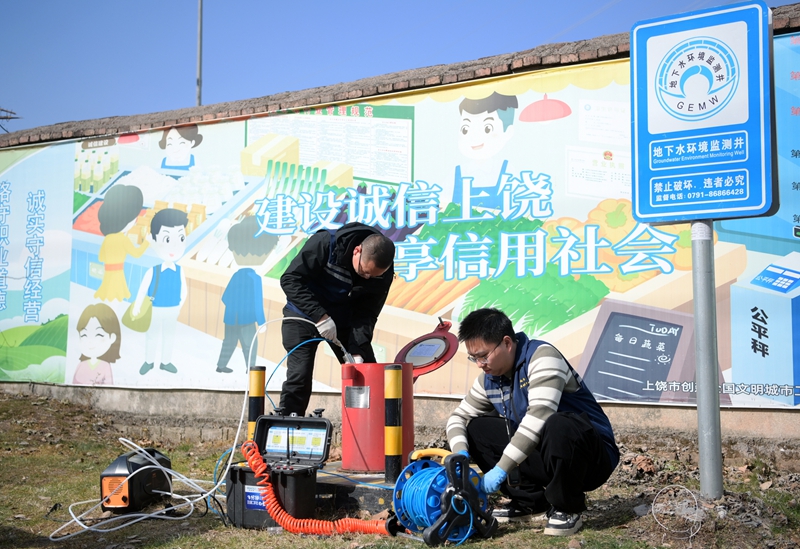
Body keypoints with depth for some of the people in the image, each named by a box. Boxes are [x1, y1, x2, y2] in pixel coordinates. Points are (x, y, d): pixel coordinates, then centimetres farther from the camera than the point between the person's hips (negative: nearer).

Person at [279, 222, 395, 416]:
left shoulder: (383, 273, -17)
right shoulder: (325, 243, -28)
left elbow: (367, 314, -13)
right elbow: (290, 279, -26)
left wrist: (357, 351, -27)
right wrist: (320, 316, -35)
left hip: (345, 320, 4)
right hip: (305, 316, -3)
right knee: (299, 375, -12)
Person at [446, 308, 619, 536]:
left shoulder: (541, 356, -21)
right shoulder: (489, 379, 1)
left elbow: (539, 415, -34)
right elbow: (458, 417, 9)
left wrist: (502, 468, -34)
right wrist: (461, 454, -13)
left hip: (593, 456, -7)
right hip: (543, 456, 7)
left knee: (557, 426, -39)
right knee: (476, 428, 0)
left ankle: (567, 509, -13)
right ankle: (528, 500, 5)